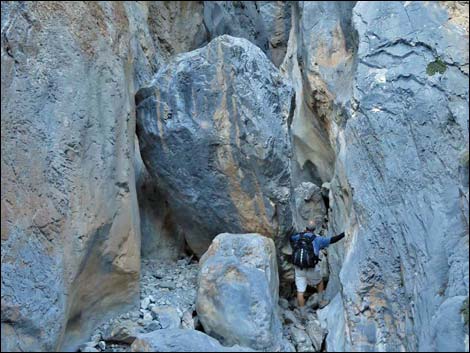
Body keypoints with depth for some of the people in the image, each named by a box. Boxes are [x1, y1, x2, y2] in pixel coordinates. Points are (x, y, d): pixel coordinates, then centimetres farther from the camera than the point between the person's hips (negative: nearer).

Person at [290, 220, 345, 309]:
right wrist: (344, 234, 10)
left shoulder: (297, 237, 4)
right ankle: (321, 302, 35)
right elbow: (332, 240, 0)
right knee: (320, 282, 28)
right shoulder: (317, 239, -4)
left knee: (300, 291, 5)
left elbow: (291, 237, 26)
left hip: (298, 268, 2)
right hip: (311, 269, -2)